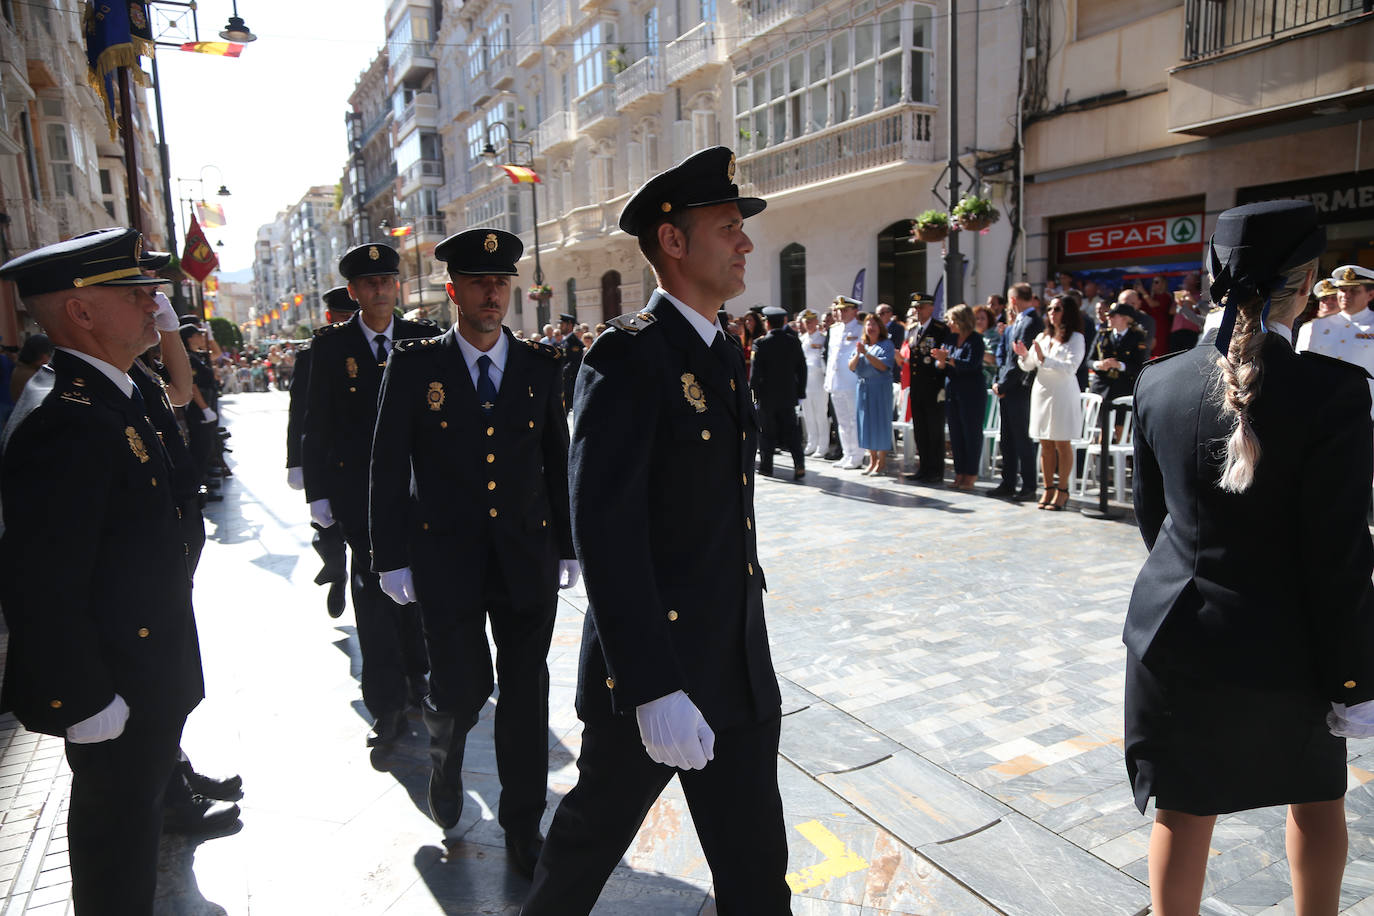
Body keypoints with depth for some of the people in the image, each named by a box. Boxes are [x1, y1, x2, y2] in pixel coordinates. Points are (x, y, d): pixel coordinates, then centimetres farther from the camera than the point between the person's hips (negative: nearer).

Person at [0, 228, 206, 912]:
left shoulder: (108, 397, 6)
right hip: (113, 694, -9)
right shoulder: (65, 422, -27)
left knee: (140, 799, 25)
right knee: (117, 837, 11)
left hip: (146, 677, 9)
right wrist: (86, 704, -20)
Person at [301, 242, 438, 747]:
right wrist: (318, 492, -4)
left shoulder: (424, 338, 2)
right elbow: (317, 425, 0)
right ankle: (387, 705, 7)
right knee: (373, 589, -1)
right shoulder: (330, 345, 0)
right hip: (358, 488, -1)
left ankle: (415, 674, 34)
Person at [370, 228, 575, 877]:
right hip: (446, 555, -1)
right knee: (462, 687, 0)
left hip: (527, 558, 2)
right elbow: (388, 468, -1)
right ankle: (445, 754, 39)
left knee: (525, 692, 6)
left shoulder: (542, 367, 3)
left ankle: (523, 827, 25)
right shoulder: (414, 365, -2)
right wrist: (391, 557, -3)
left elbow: (558, 463, 7)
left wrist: (566, 548, 8)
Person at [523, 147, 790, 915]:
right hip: (652, 674, -7)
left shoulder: (727, 354, 10)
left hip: (741, 671, 7)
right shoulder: (627, 357, -17)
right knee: (594, 837, 19)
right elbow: (605, 531, -24)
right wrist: (653, 687, -26)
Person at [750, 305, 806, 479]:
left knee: (766, 432, 8)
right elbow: (802, 368, 6)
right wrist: (800, 391, 13)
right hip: (788, 394, 3)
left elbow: (755, 371, -12)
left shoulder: (760, 343, -11)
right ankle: (799, 464, -7)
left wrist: (753, 392, -3)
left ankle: (766, 466, 14)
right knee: (791, 430, 7)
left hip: (767, 395, -3)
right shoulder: (794, 341, 1)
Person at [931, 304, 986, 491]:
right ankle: (960, 472, 16)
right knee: (955, 434, 8)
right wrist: (941, 361, -12)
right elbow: (940, 367, 9)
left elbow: (970, 364, -19)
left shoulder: (975, 339, -7)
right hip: (952, 393, 7)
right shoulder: (950, 339, 11)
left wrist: (947, 358, -20)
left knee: (972, 433, -1)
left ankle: (970, 475, 6)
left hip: (972, 393, -6)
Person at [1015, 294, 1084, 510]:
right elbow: (1028, 366, 13)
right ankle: (1048, 488, 15)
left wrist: (1044, 359, -25)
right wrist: (1024, 355, -8)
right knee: (1045, 444, 8)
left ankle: (1062, 490, 8)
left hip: (1063, 395, -5)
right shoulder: (1042, 337, 12)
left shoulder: (1075, 338, -5)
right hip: (1041, 393, 5)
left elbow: (1070, 368, -17)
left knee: (1061, 444, 0)